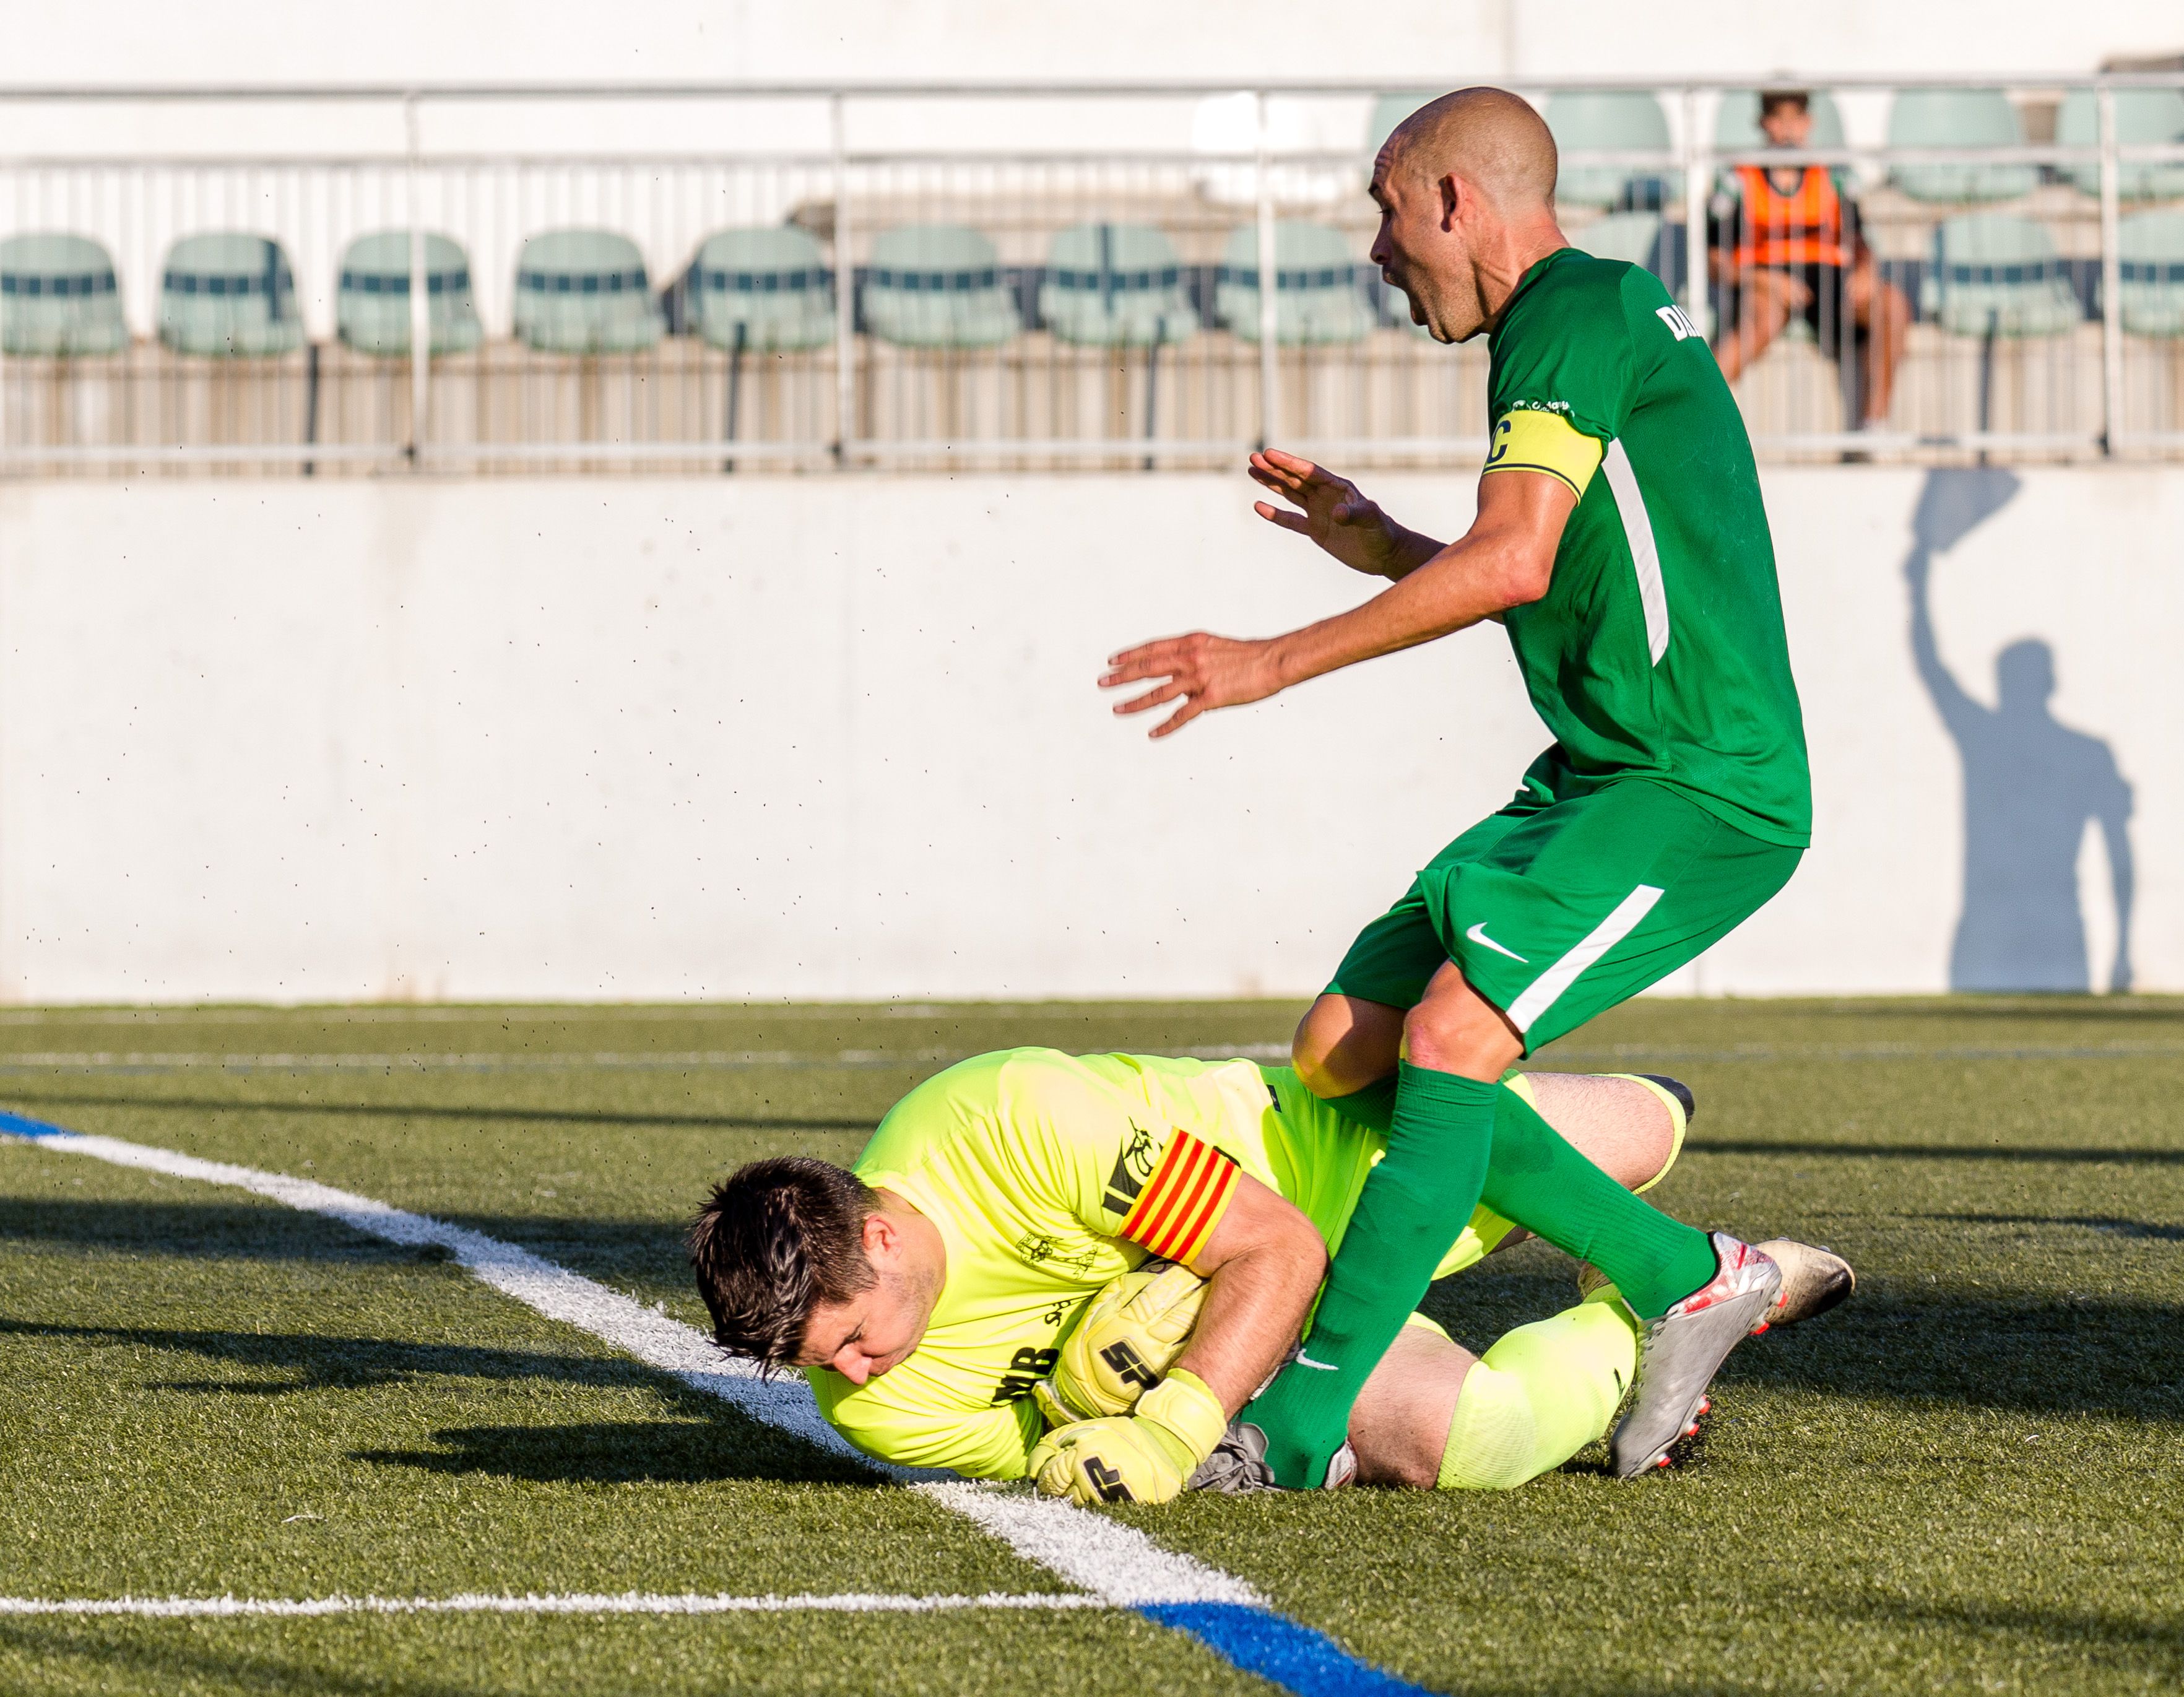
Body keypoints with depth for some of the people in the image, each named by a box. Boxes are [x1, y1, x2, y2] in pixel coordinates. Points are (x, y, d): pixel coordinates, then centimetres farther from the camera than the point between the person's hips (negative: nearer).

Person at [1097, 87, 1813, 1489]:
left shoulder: (1575, 312, -10)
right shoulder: (1600, 316, 21)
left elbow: (1511, 564, -22)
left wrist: (1277, 662, -17)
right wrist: (1377, 544, 24)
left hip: (1701, 791, -10)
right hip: (1599, 780, 10)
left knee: (1449, 1033, -23)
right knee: (1345, 1048, 3)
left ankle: (1301, 1426, -23)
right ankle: (1681, 1280, 9)